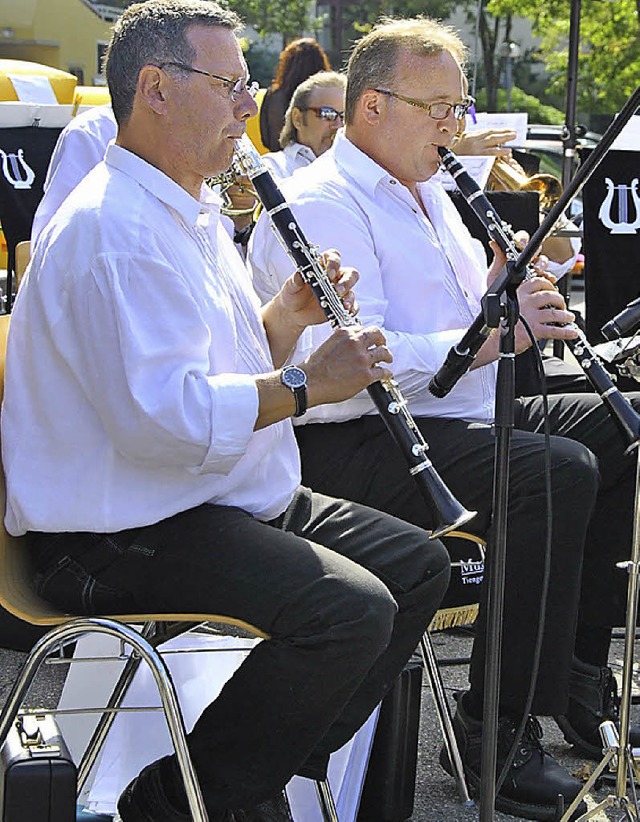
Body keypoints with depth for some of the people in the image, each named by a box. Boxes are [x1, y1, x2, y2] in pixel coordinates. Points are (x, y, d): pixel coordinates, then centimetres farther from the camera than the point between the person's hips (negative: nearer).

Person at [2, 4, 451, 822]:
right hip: (119, 537, -11)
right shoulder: (112, 231, -20)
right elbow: (164, 416, -30)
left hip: (226, 499, 11)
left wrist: (287, 316, 2)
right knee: (350, 608, -27)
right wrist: (305, 382, -21)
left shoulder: (194, 212, 15)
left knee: (418, 564, 8)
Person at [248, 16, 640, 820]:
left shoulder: (429, 194, 21)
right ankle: (495, 731, -19)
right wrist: (491, 337, -28)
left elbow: (463, 318, 24)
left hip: (461, 415, 10)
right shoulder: (320, 207, -11)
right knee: (558, 472, -28)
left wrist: (513, 292, 1)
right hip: (351, 445, -10)